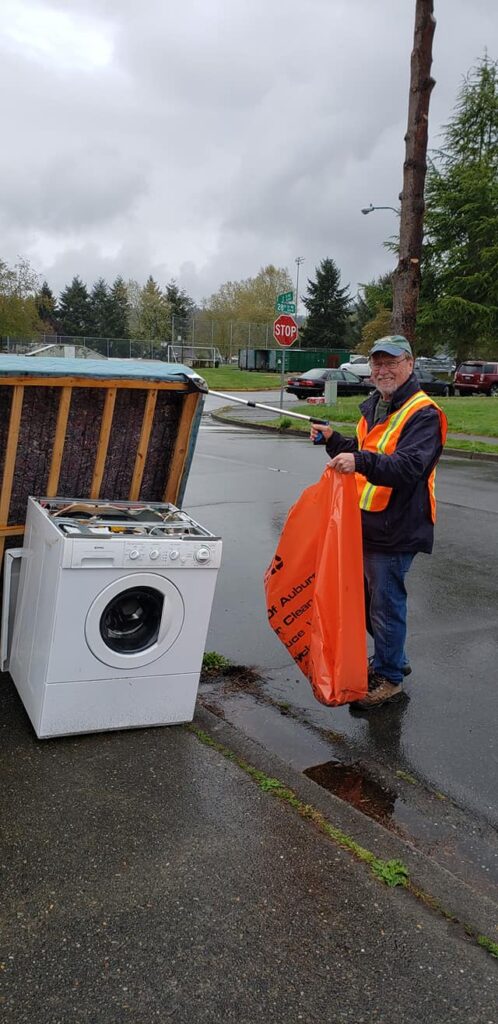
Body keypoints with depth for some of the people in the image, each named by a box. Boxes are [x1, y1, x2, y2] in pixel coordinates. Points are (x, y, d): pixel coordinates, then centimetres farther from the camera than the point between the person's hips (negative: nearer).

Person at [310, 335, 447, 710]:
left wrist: (360, 461, -42)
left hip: (395, 528, -9)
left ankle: (390, 678, 19)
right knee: (369, 598, 20)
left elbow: (410, 466, -30)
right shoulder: (375, 406, 14)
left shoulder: (423, 413, -15)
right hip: (367, 523, 9)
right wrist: (334, 440, 10)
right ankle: (392, 659, 39)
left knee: (386, 602, 1)